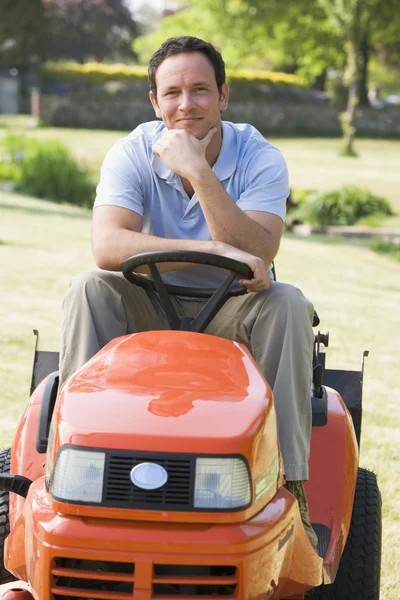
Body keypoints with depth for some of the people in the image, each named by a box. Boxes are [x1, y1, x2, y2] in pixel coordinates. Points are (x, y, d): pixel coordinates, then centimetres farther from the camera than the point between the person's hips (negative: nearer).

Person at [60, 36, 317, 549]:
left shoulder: (259, 159, -10)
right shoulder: (132, 154, -9)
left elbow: (257, 256, -26)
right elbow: (107, 247, -27)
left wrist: (199, 172, -32)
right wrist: (215, 251, -36)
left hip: (228, 315, 0)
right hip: (147, 311, 0)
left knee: (287, 303, -30)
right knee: (88, 289, -27)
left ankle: (288, 484, -30)